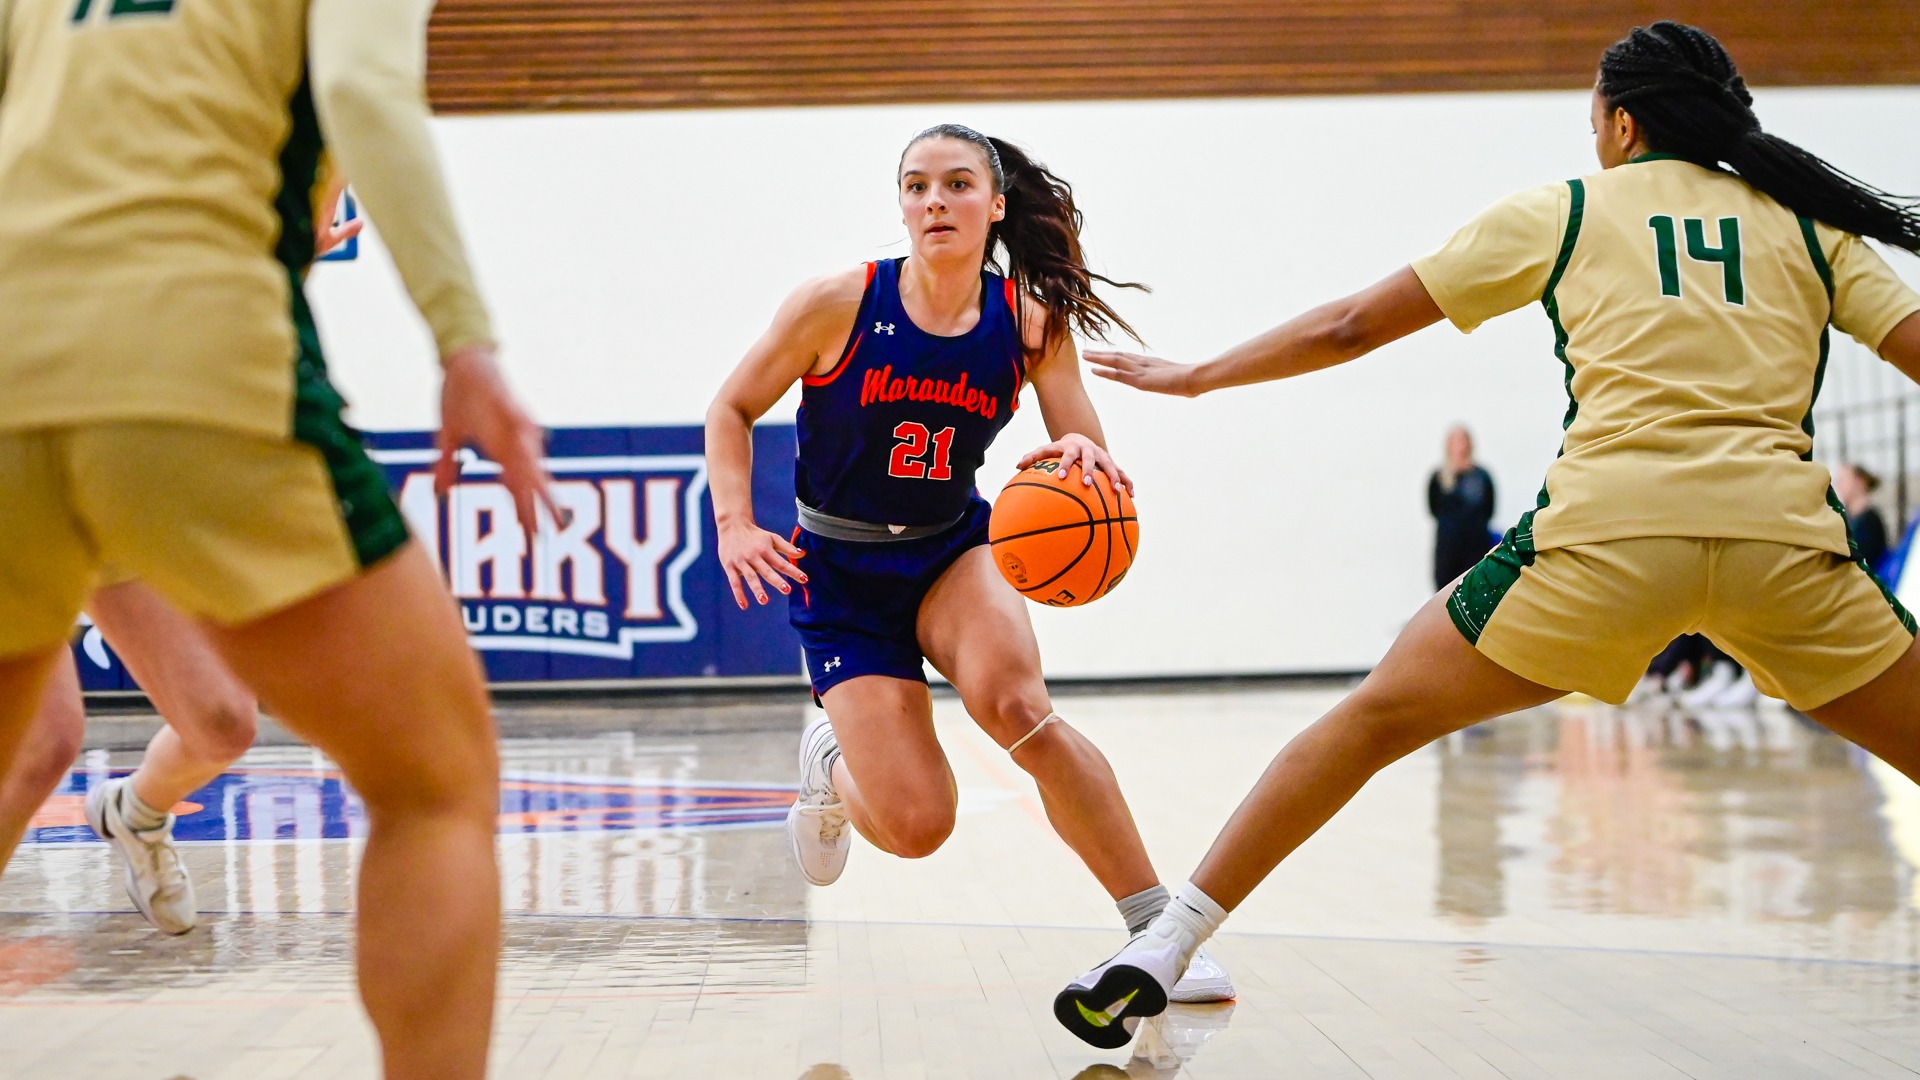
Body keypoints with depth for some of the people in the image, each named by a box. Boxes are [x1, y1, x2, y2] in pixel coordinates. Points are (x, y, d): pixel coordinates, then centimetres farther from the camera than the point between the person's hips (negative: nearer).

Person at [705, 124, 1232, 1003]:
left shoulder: (1031, 322, -9)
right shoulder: (836, 305, -15)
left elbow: (1095, 465, -9)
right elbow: (733, 410, -4)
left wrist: (1085, 458, -34)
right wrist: (735, 524, -19)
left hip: (954, 552, 1)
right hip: (840, 576, -1)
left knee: (1012, 700, -33)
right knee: (916, 824, -14)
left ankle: (1157, 929, -24)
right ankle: (830, 767, 27)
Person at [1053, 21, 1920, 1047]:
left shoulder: (1560, 212, 16)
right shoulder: (1810, 222, 19)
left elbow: (1350, 326, 18)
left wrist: (1195, 376, 30)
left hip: (1606, 536, 0)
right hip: (1781, 539, 1)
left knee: (1373, 720, 13)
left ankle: (1163, 948, 9)